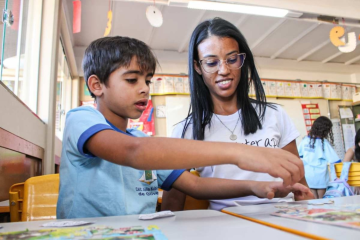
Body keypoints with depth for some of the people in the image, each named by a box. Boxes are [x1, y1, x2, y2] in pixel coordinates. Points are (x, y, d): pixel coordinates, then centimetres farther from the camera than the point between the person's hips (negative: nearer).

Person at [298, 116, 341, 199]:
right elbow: (335, 160, -13)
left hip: (308, 175, 3)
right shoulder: (324, 142, -12)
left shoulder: (305, 140, 0)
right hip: (320, 176, -3)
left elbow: (298, 155, 10)